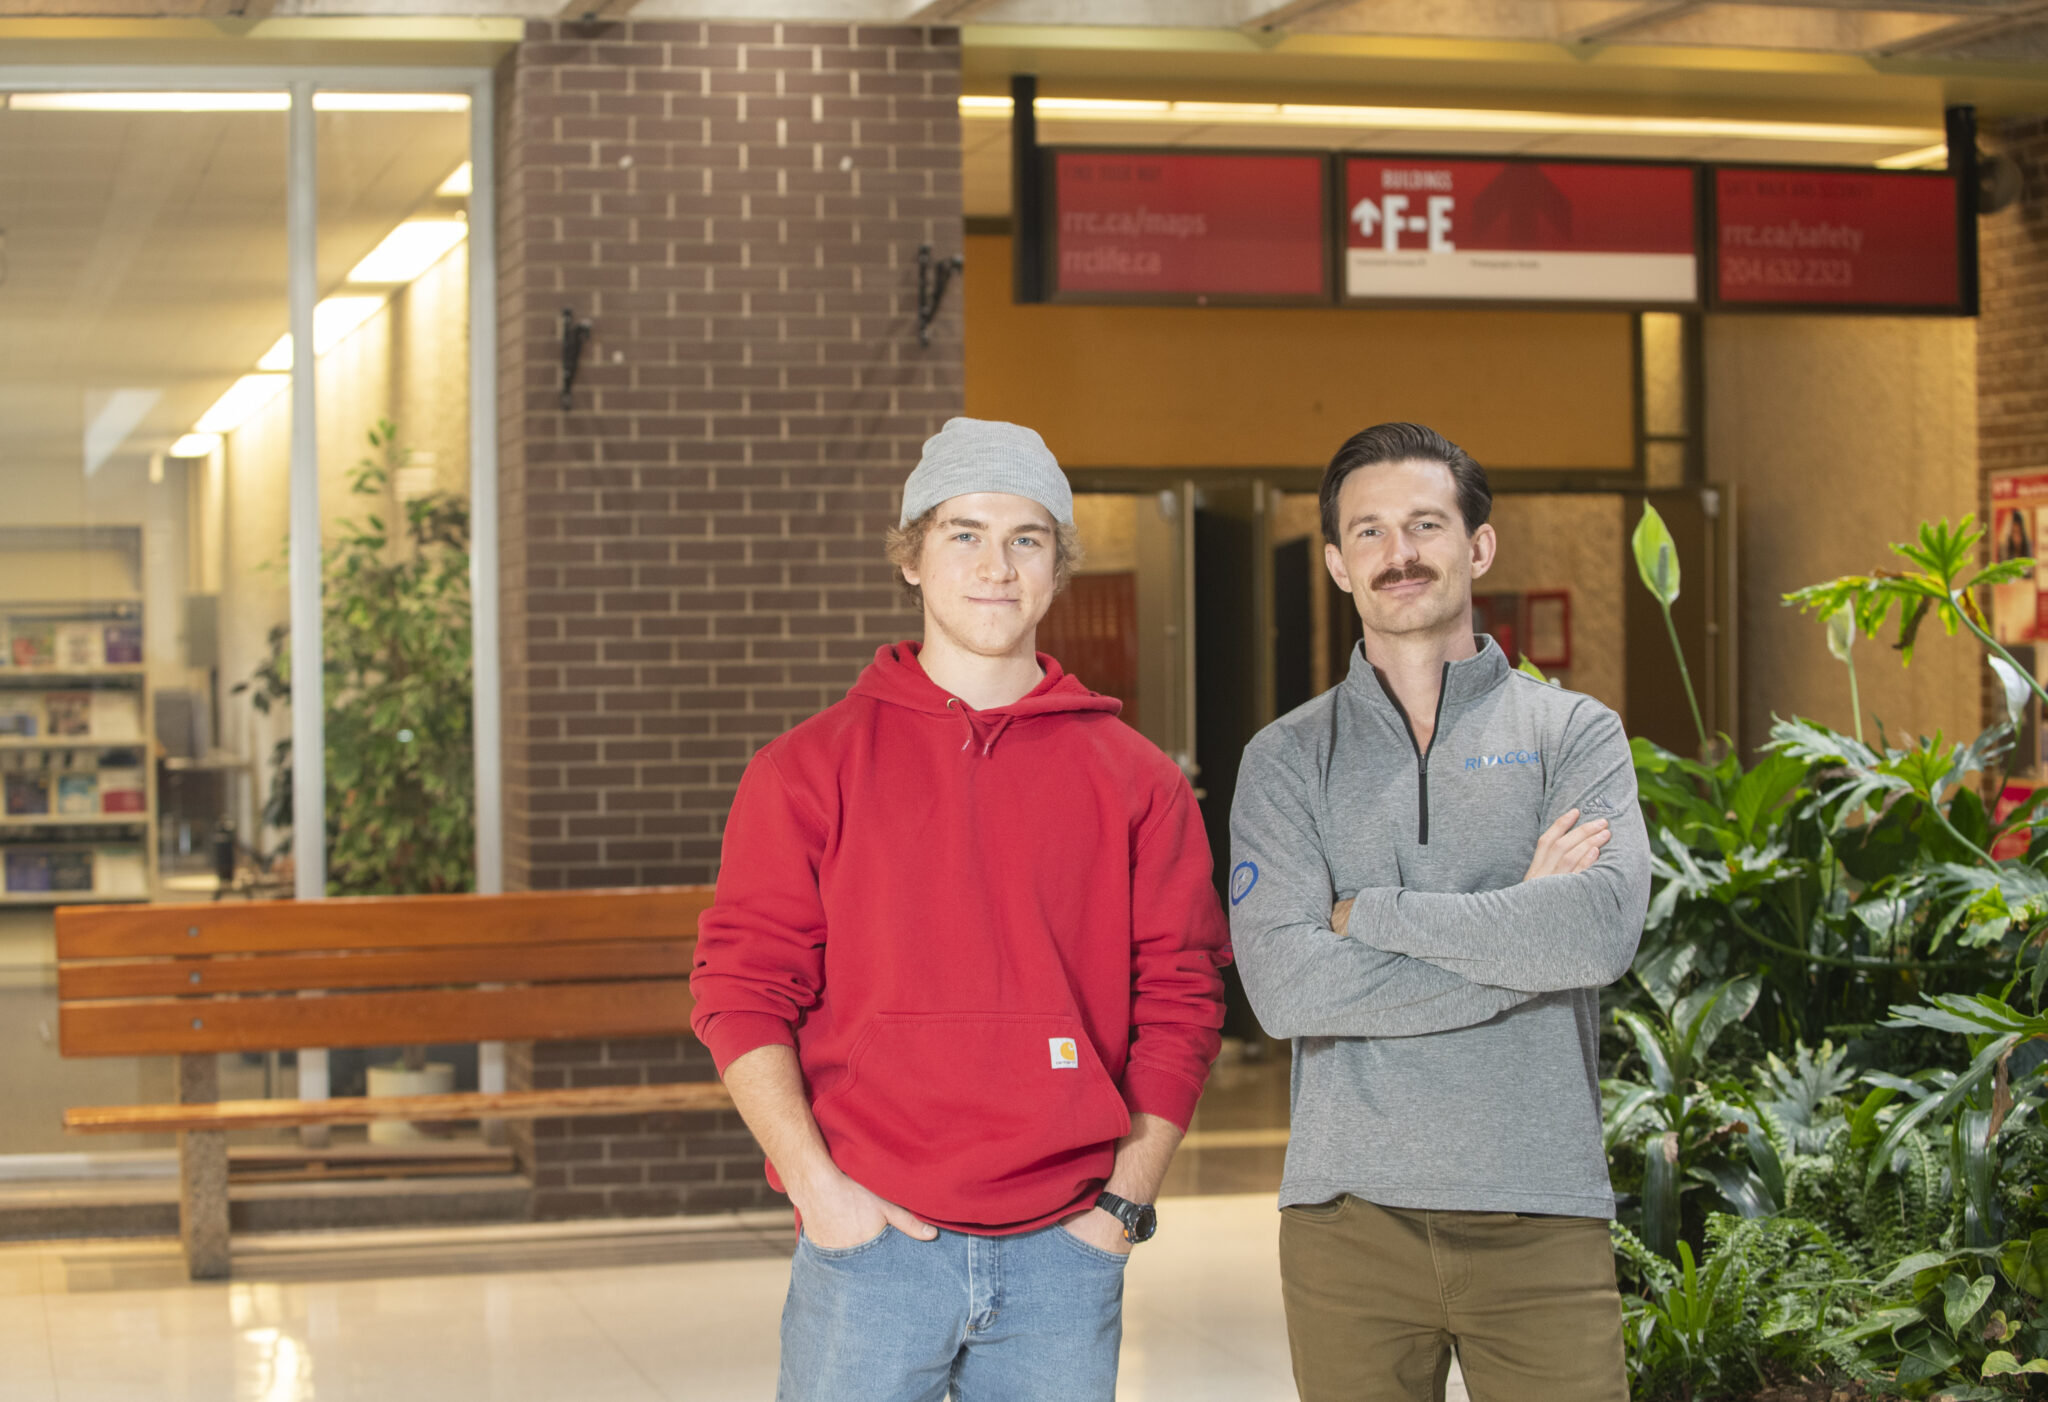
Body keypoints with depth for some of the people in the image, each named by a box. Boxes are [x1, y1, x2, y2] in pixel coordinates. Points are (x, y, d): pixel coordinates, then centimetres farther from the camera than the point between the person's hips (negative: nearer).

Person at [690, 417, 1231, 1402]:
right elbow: (742, 989, -1)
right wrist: (816, 1184, -9)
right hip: (869, 1246, -1)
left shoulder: (1136, 782, 8)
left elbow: (1180, 999, 7)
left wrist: (1126, 1201, 0)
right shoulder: (810, 768, 4)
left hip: (1065, 1254, 2)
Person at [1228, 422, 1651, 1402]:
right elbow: (1282, 985, -9)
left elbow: (1603, 930, -13)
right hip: (1349, 1214, 1)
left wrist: (1371, 913, -9)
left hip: (1541, 1212, -1)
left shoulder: (1574, 733, 6)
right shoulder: (1287, 759, 7)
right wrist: (1518, 941, -10)